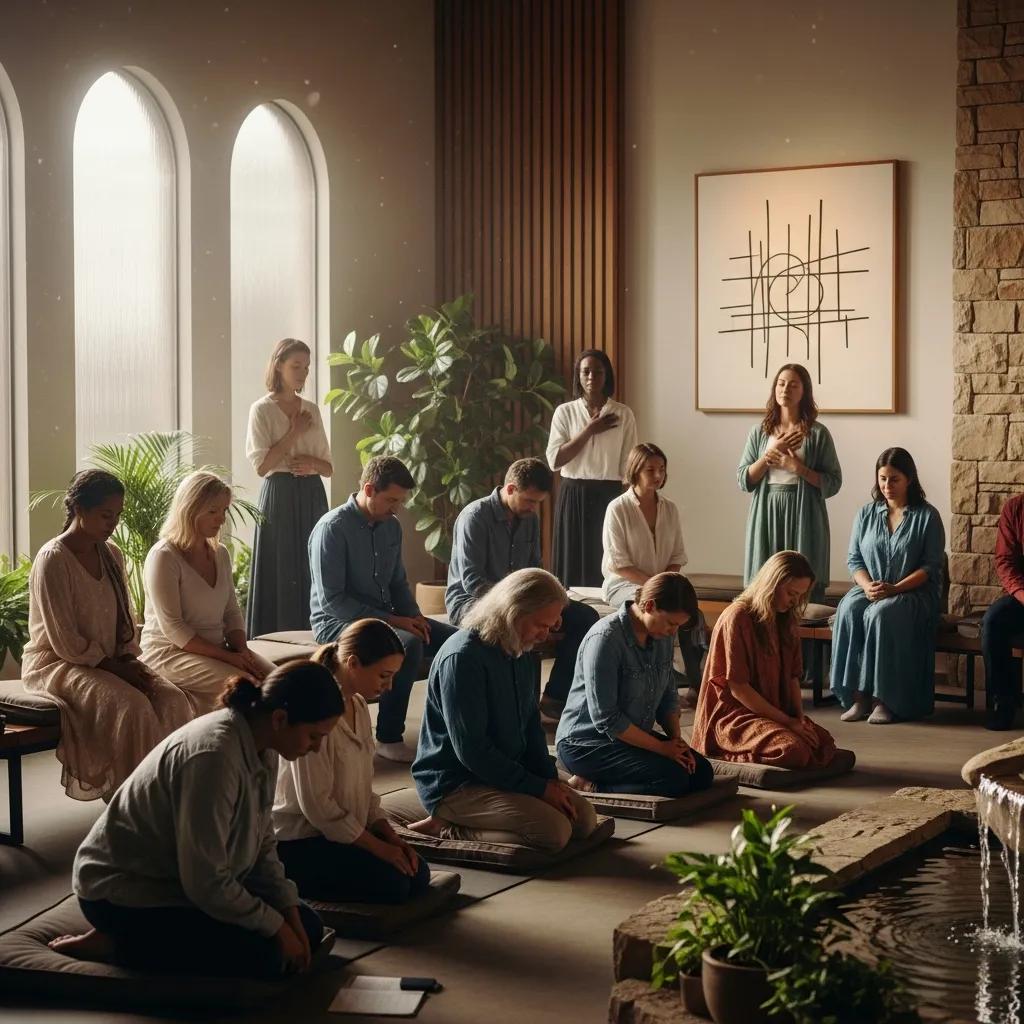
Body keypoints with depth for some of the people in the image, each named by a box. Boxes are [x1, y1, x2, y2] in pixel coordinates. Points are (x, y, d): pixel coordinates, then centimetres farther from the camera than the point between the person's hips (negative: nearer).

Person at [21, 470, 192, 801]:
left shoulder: (112, 555, 9)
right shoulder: (52, 560, -15)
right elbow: (65, 643, -18)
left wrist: (131, 661, -2)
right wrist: (116, 668, -17)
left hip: (108, 661, 7)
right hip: (56, 664, -7)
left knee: (172, 699, -19)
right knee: (131, 705, -32)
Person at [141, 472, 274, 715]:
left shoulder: (220, 553, 12)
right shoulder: (163, 556, -12)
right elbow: (172, 628, -17)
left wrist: (242, 650, -5)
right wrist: (227, 657, -21)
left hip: (217, 648, 7)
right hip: (168, 653, -7)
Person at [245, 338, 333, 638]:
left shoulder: (311, 410, 12)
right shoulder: (262, 409, -2)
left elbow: (328, 467, 15)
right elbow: (262, 465, -10)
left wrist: (312, 462, -7)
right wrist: (294, 433, -8)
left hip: (312, 497, 5)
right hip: (279, 497, -5)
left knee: (311, 574, 2)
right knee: (280, 576, -5)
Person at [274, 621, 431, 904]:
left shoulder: (358, 706, 6)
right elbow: (316, 804, -24)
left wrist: (391, 838, -1)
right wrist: (379, 847, -18)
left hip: (345, 829, 10)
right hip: (296, 842, -9)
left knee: (417, 875, -1)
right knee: (390, 884, -19)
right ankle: (289, 885, -2)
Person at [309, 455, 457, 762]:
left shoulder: (392, 527, 7)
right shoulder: (333, 528, -16)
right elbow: (331, 601, -20)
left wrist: (414, 615, -2)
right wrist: (390, 621, -23)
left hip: (385, 617, 8)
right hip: (337, 622, -8)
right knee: (408, 645, -34)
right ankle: (389, 739, -24)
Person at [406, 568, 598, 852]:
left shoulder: (523, 654, 7)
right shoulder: (462, 658, -22)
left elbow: (531, 723, 16)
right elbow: (471, 749, -24)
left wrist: (549, 778, -2)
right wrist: (538, 788, -19)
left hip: (506, 774, 10)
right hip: (453, 785, -10)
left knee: (584, 819, -1)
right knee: (554, 831, -23)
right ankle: (448, 831, -9)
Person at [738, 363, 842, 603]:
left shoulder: (817, 434, 3)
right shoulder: (759, 432, 10)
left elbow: (833, 483, -1)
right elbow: (744, 481, 6)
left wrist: (798, 467, -12)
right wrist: (770, 454, -6)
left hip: (804, 519, -2)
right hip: (766, 516, 2)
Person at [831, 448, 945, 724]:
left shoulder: (927, 516, 0)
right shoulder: (866, 514, 13)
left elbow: (930, 566, -5)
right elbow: (854, 559, 10)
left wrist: (894, 589, -19)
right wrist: (867, 586, -11)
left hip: (915, 592, -4)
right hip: (870, 590, 4)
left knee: (882, 613, -36)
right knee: (849, 609, -30)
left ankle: (884, 699, -31)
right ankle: (858, 695, -30)